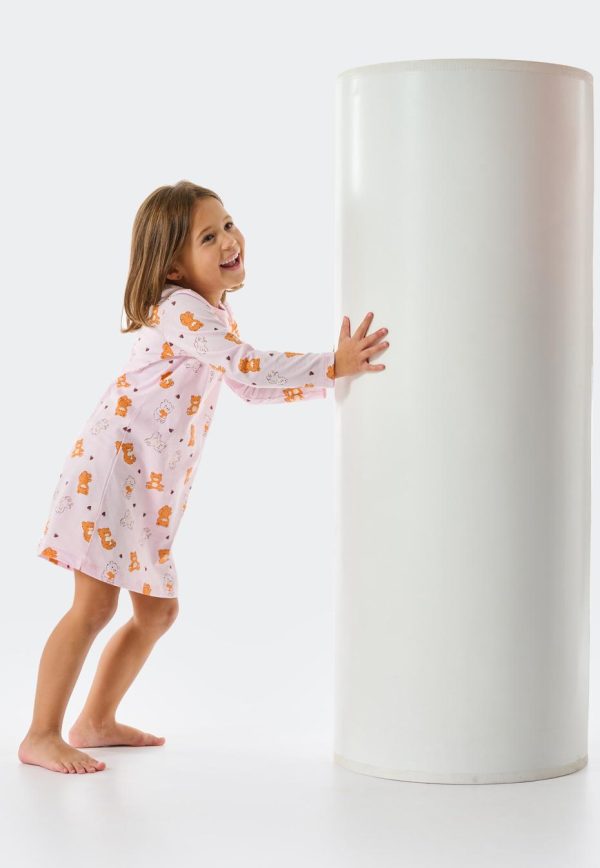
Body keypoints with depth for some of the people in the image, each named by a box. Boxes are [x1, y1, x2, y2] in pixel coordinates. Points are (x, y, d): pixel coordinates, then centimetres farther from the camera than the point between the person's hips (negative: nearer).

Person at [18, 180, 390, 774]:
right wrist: (331, 364, -21)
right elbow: (248, 368, -24)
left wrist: (329, 378, 13)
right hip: (113, 462, -10)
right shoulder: (179, 310, -17)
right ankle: (41, 737, 0)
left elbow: (251, 388, 20)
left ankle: (96, 721, 27)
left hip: (154, 485, 10)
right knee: (95, 604, -9)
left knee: (157, 610, 14)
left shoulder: (214, 314, 14)